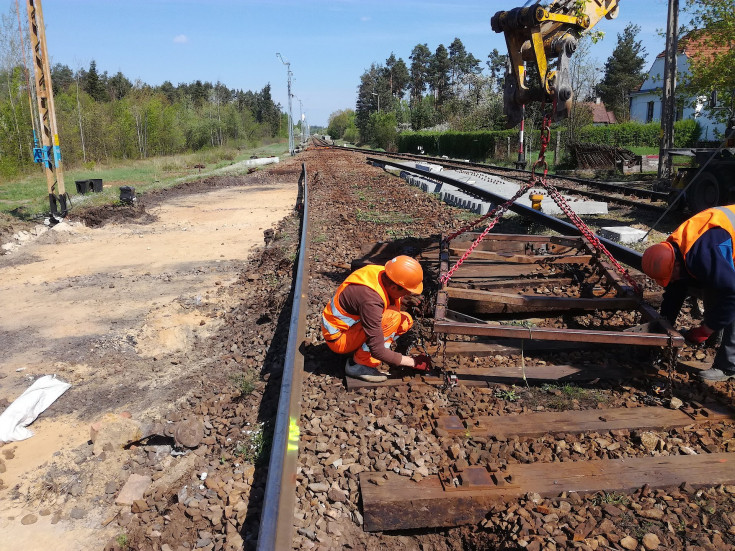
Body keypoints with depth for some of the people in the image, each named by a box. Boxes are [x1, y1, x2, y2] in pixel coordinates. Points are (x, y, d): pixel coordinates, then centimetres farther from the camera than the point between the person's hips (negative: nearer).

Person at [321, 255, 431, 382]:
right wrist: (413, 362, -21)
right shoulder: (371, 300, -34)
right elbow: (378, 351, -30)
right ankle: (359, 364, -16)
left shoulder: (382, 273, -12)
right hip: (338, 338, -9)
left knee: (406, 320, -1)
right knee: (392, 316, -27)